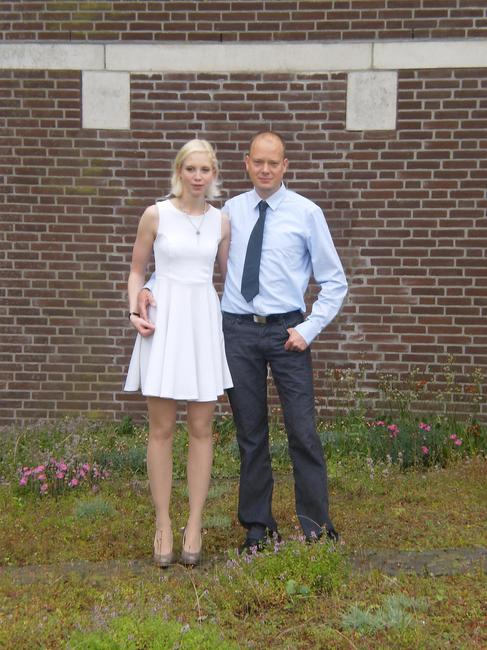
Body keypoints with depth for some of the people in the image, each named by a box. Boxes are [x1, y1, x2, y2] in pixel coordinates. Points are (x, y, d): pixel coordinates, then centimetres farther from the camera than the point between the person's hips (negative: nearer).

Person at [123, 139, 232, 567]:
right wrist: (135, 311, -9)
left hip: (205, 322, 2)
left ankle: (195, 525, 15)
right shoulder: (156, 215, -1)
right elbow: (137, 270, 6)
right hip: (164, 322, -2)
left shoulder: (221, 221, 6)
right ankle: (163, 525, 12)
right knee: (162, 429, 2)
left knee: (201, 428, 5)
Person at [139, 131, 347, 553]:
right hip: (238, 330, 2)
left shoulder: (307, 213, 0)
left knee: (303, 431, -1)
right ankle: (258, 526, 23)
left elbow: (335, 281, 3)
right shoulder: (230, 211, 7)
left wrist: (309, 328, -7)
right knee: (250, 433, 10)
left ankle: (316, 526, 13)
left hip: (287, 331, -2)